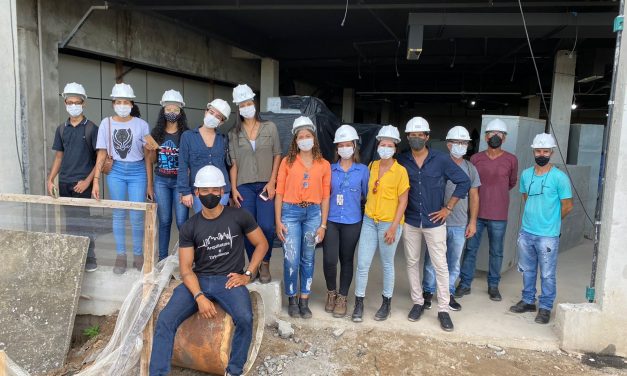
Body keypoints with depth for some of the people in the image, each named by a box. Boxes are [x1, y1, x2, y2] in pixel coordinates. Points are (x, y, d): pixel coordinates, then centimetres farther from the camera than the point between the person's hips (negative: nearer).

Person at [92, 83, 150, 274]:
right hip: (116, 171, 1)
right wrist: (96, 181, -4)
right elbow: (102, 154, 2)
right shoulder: (106, 123, 2)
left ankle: (138, 255, 18)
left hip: (137, 172, -1)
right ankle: (120, 256, 20)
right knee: (118, 215, 8)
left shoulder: (141, 125, -1)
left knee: (137, 217, 1)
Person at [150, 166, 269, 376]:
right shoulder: (189, 227, 3)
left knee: (245, 319, -30)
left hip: (228, 280, -2)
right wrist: (200, 297, -19)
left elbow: (262, 244, 9)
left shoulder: (239, 217, 0)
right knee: (165, 320, -20)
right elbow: (186, 269, -1)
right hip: (198, 281, 2)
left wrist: (248, 274, -3)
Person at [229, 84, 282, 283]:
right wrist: (233, 188, -1)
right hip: (244, 186, 2)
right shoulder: (234, 133, 9)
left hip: (265, 185, -1)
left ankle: (265, 264, 10)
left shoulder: (270, 127, 6)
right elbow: (233, 163, 7)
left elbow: (277, 156, 4)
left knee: (266, 226, -11)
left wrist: (272, 182, -6)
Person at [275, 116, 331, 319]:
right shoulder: (287, 162, 2)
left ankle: (304, 301, 20)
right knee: (291, 259, -3)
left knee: (307, 259, 9)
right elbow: (279, 192, 1)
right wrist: (278, 221, -3)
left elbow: (325, 196, 6)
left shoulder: (324, 165, 5)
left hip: (313, 213, 2)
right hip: (290, 212, -1)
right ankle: (292, 300, 16)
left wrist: (323, 225, 3)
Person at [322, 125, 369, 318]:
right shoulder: (330, 169, 4)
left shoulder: (362, 170, 1)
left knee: (346, 260, 9)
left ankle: (342, 298, 25)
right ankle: (331, 292, 20)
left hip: (352, 222, 0)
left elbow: (367, 195, 7)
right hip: (331, 220, 0)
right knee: (329, 259, -7)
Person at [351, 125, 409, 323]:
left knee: (387, 264, 10)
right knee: (362, 264, 2)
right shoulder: (372, 166, 6)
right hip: (369, 221, 4)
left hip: (389, 223, -4)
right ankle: (359, 303, 15)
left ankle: (387, 303, 27)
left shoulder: (400, 171, -8)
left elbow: (403, 201, -8)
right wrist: (368, 211, 12)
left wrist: (394, 227, -13)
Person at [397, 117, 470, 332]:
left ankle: (443, 309, 13)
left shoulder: (441, 160, -6)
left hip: (434, 222, -2)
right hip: (410, 222, 2)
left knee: (440, 265, 1)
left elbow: (464, 182, -3)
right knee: (412, 263, 11)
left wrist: (448, 208, -6)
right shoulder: (402, 161, -1)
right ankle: (417, 302, 27)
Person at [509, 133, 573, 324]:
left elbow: (567, 206, -4)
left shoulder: (559, 177, -11)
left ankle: (545, 307, 19)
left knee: (547, 274, 4)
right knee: (527, 270, 17)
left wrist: (550, 221, 6)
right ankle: (528, 301, 32)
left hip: (547, 235, -5)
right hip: (526, 232, 5)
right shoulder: (526, 174, 5)